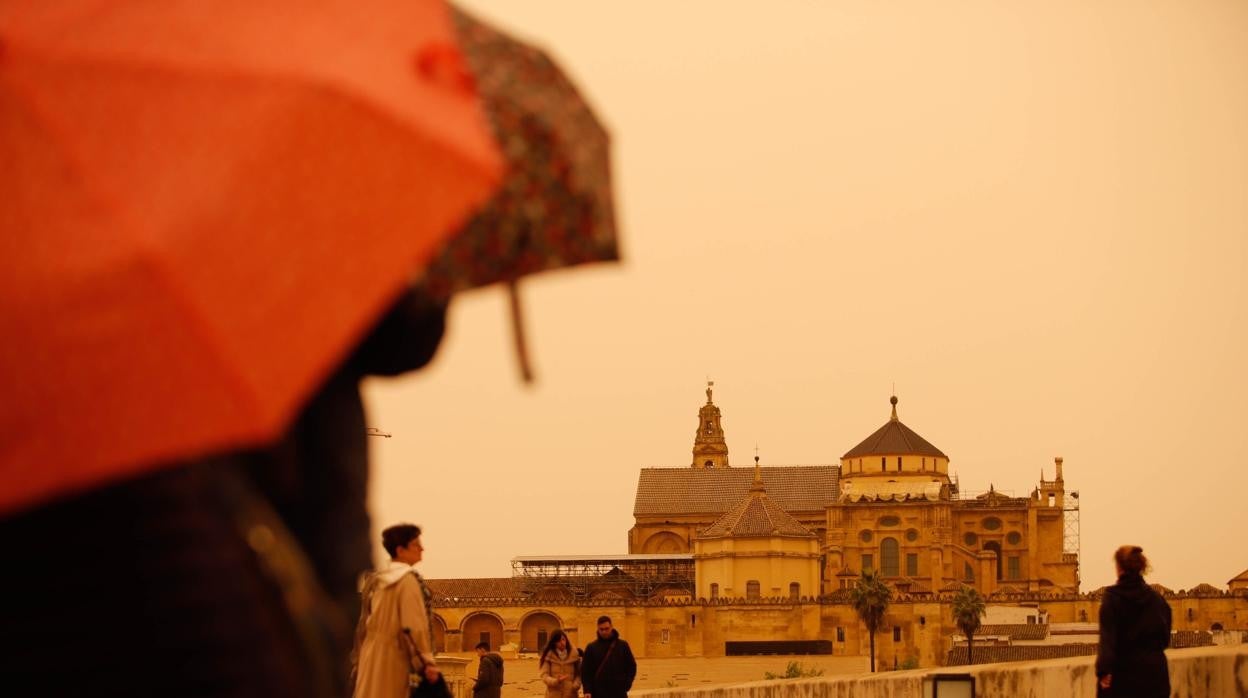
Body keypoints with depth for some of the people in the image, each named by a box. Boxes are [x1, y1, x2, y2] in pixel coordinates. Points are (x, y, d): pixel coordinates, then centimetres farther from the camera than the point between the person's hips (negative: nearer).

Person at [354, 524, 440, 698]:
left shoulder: (374, 580, 15)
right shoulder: (408, 580, -9)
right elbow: (414, 626, -17)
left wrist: (358, 663, 21)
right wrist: (426, 663, -16)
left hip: (370, 657, 8)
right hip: (394, 657, -8)